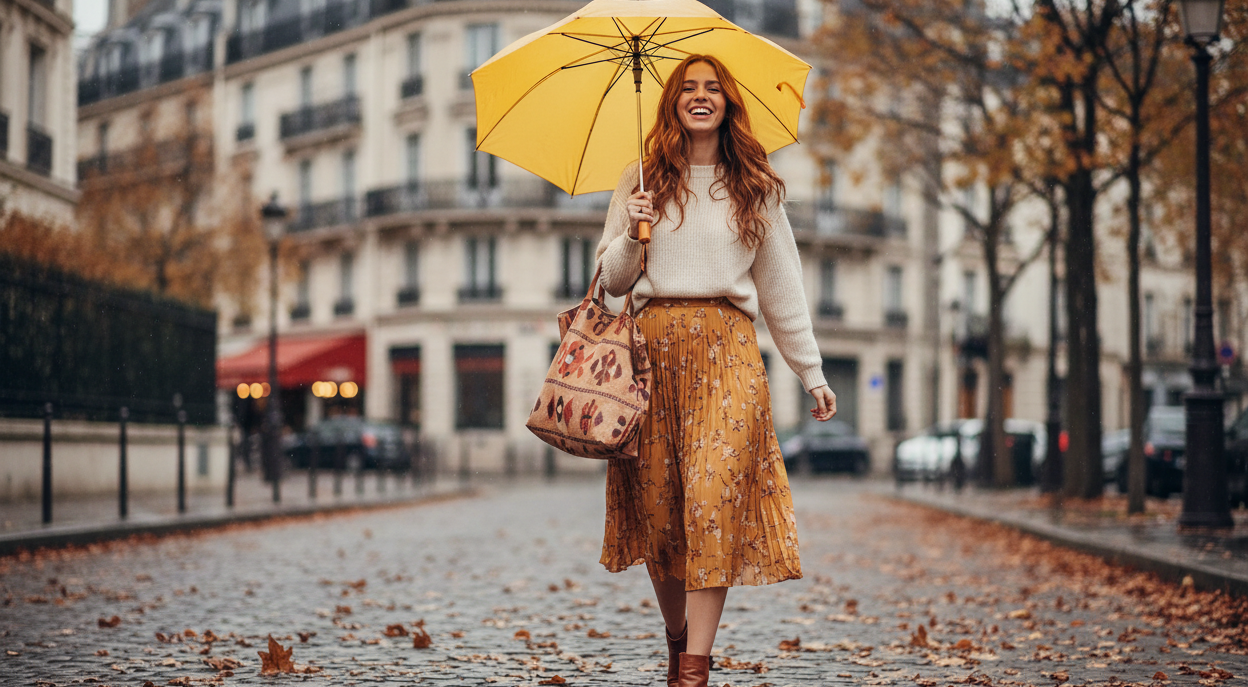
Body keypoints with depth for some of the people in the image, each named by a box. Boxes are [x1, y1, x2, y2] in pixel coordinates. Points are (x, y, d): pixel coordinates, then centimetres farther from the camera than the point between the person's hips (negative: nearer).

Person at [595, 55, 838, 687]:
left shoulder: (755, 190, 14)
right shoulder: (642, 182, 13)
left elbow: (781, 286, 16)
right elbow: (612, 279, 13)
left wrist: (811, 373, 15)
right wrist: (631, 235, -8)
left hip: (726, 349, -1)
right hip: (653, 345, 1)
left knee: (715, 496, -15)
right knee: (657, 504, -1)